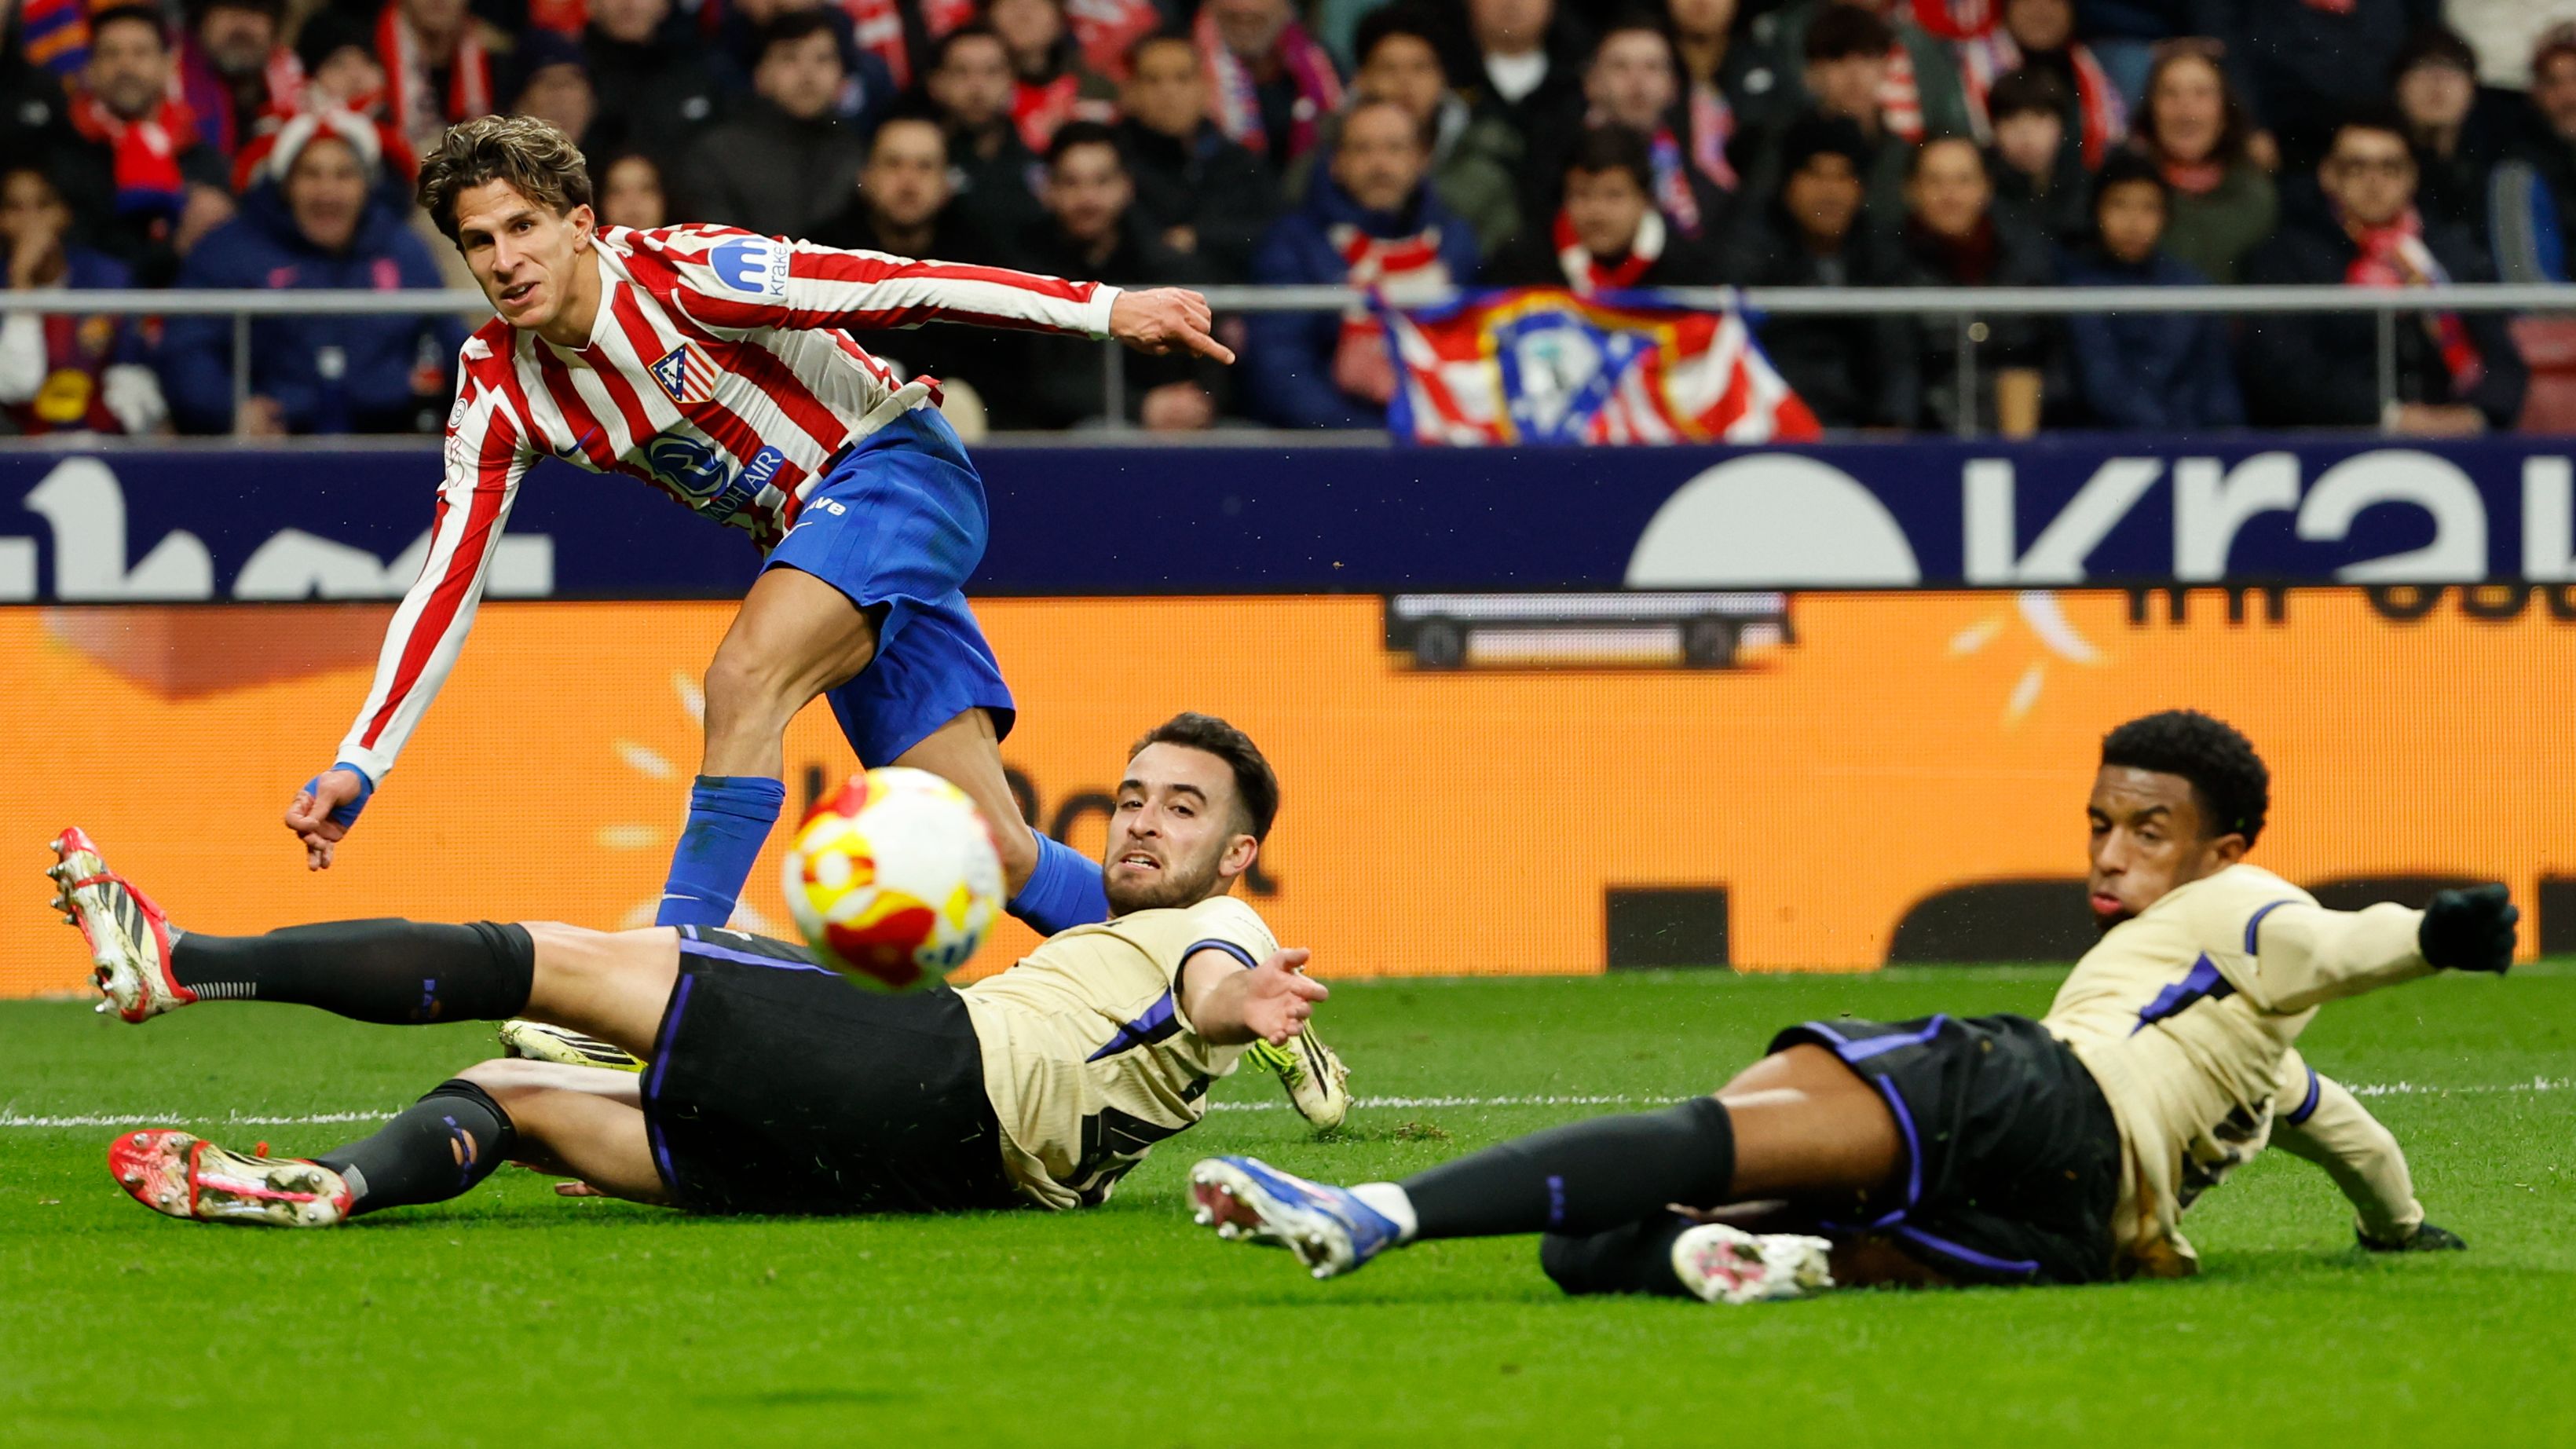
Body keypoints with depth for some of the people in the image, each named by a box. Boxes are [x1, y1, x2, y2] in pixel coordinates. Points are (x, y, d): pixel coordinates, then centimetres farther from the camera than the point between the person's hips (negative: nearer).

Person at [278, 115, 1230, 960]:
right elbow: (446, 587, -2)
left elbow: (898, 288, -21)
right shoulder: (500, 388, -4)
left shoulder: (683, 275, -21)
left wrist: (1105, 308, -25)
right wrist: (358, 767, -10)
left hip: (897, 470, -6)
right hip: (803, 536, 6)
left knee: (744, 683, -30)